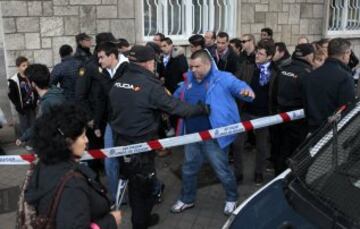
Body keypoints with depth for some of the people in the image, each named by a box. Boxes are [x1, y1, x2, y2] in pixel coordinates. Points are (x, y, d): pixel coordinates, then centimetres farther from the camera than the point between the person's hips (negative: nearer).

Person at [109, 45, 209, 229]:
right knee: (144, 186, 11)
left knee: (134, 184, 23)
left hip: (121, 142, 8)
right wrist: (202, 109, -6)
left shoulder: (117, 84, 3)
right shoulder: (150, 86, -20)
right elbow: (175, 107, -19)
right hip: (141, 146, -8)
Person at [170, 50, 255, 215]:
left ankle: (232, 199, 35)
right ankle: (187, 199, 40)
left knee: (222, 170, 9)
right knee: (188, 169, 19)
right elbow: (176, 98, 20)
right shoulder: (189, 79, 7)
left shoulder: (223, 79, -10)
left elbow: (240, 87, -22)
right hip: (192, 135, 6)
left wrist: (248, 92, -44)